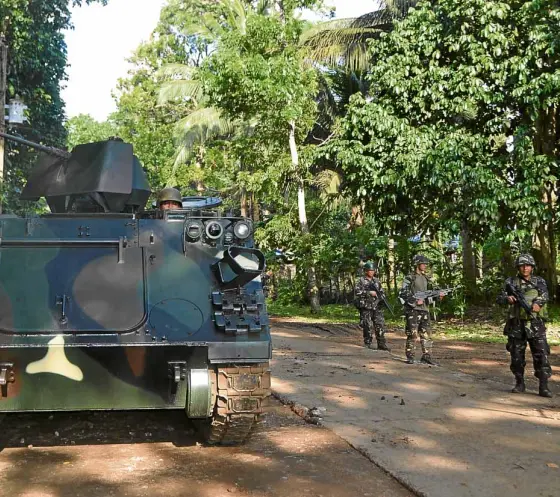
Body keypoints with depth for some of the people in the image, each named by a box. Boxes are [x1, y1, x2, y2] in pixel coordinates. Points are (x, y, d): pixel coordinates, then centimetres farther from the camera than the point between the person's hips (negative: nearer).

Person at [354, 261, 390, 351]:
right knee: (368, 327, -3)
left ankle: (382, 344, 7)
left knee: (380, 325, 1)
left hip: (376, 307, 5)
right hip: (366, 307, -5)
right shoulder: (361, 281, -2)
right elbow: (357, 292, -15)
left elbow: (381, 292, 24)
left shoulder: (377, 281, 15)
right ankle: (368, 345, 7)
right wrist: (369, 293, -20)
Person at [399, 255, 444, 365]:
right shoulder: (409, 278, -6)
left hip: (424, 309, 6)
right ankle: (410, 357, 3)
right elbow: (402, 294, -11)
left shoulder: (426, 278, 14)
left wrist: (438, 295, -5)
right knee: (412, 334, -4)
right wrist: (416, 301, -16)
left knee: (426, 334, 5)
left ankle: (426, 356, 11)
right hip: (412, 310, -6)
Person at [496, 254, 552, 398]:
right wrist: (507, 298, -22)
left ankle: (544, 387, -4)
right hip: (516, 325, 1)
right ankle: (520, 384, 20)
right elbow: (499, 299, 1)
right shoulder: (511, 282, 6)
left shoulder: (540, 282, 6)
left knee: (541, 355, -7)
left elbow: (544, 296, -11)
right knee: (517, 356, 6)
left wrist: (537, 303, -32)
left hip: (536, 325, -1)